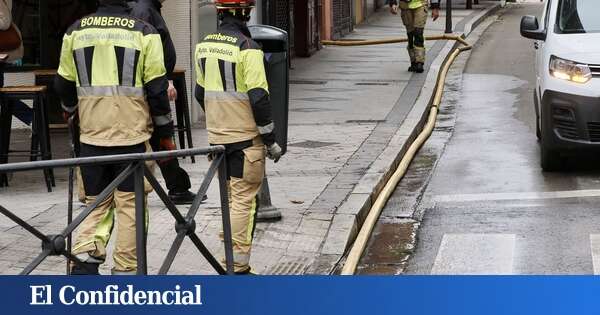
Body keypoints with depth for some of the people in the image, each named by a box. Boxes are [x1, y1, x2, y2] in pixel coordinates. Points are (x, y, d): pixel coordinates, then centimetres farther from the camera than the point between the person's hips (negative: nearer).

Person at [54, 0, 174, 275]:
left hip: (91, 135, 3)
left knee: (97, 201, 14)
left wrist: (72, 110, 35)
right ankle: (125, 270, 8)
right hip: (133, 135, -3)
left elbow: (64, 85, 13)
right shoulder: (143, 33, -5)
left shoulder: (76, 31, 4)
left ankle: (84, 259, -5)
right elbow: (157, 89, -5)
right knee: (130, 204, 6)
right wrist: (166, 133, 7)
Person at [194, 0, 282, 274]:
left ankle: (229, 259, 23)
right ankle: (237, 267, -4)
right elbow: (258, 98, -18)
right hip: (245, 138, -7)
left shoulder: (204, 46, 6)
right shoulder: (248, 49, -17)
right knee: (244, 200, -3)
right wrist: (270, 140, -10)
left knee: (229, 197, 17)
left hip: (216, 136, 7)